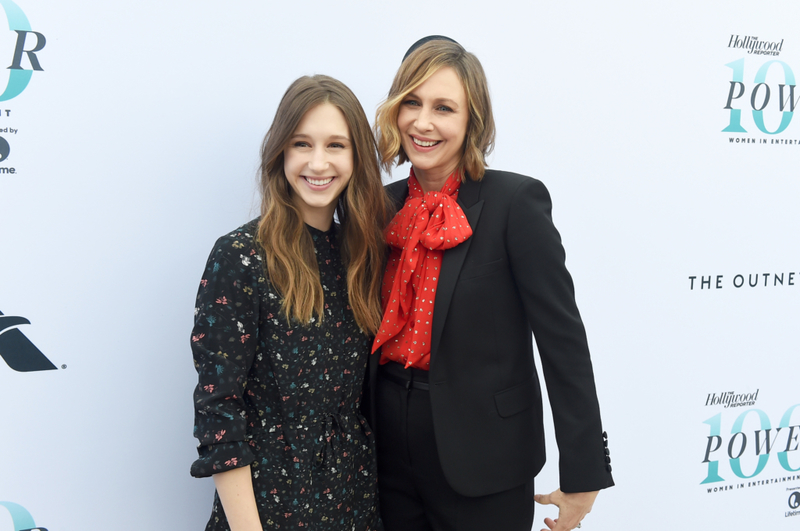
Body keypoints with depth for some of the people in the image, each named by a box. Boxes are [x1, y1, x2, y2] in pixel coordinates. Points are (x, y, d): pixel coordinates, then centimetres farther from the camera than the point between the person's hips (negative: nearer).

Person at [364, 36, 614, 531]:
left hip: (482, 463, -5)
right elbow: (380, 330, 11)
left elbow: (562, 336, -14)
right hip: (391, 452, 5)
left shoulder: (515, 200, -13)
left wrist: (583, 474, -15)